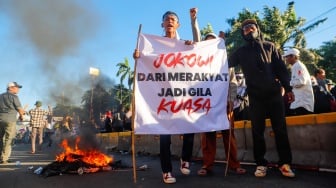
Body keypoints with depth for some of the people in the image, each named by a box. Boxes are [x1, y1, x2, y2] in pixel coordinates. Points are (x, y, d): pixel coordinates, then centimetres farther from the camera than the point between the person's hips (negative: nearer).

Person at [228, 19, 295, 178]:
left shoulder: (269, 46, 12)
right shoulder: (241, 51, 12)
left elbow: (281, 68, 8)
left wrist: (288, 88, 2)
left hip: (274, 93, 0)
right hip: (255, 96, 0)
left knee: (280, 129, 1)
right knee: (257, 131, 3)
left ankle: (285, 163, 12)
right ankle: (261, 163, 13)